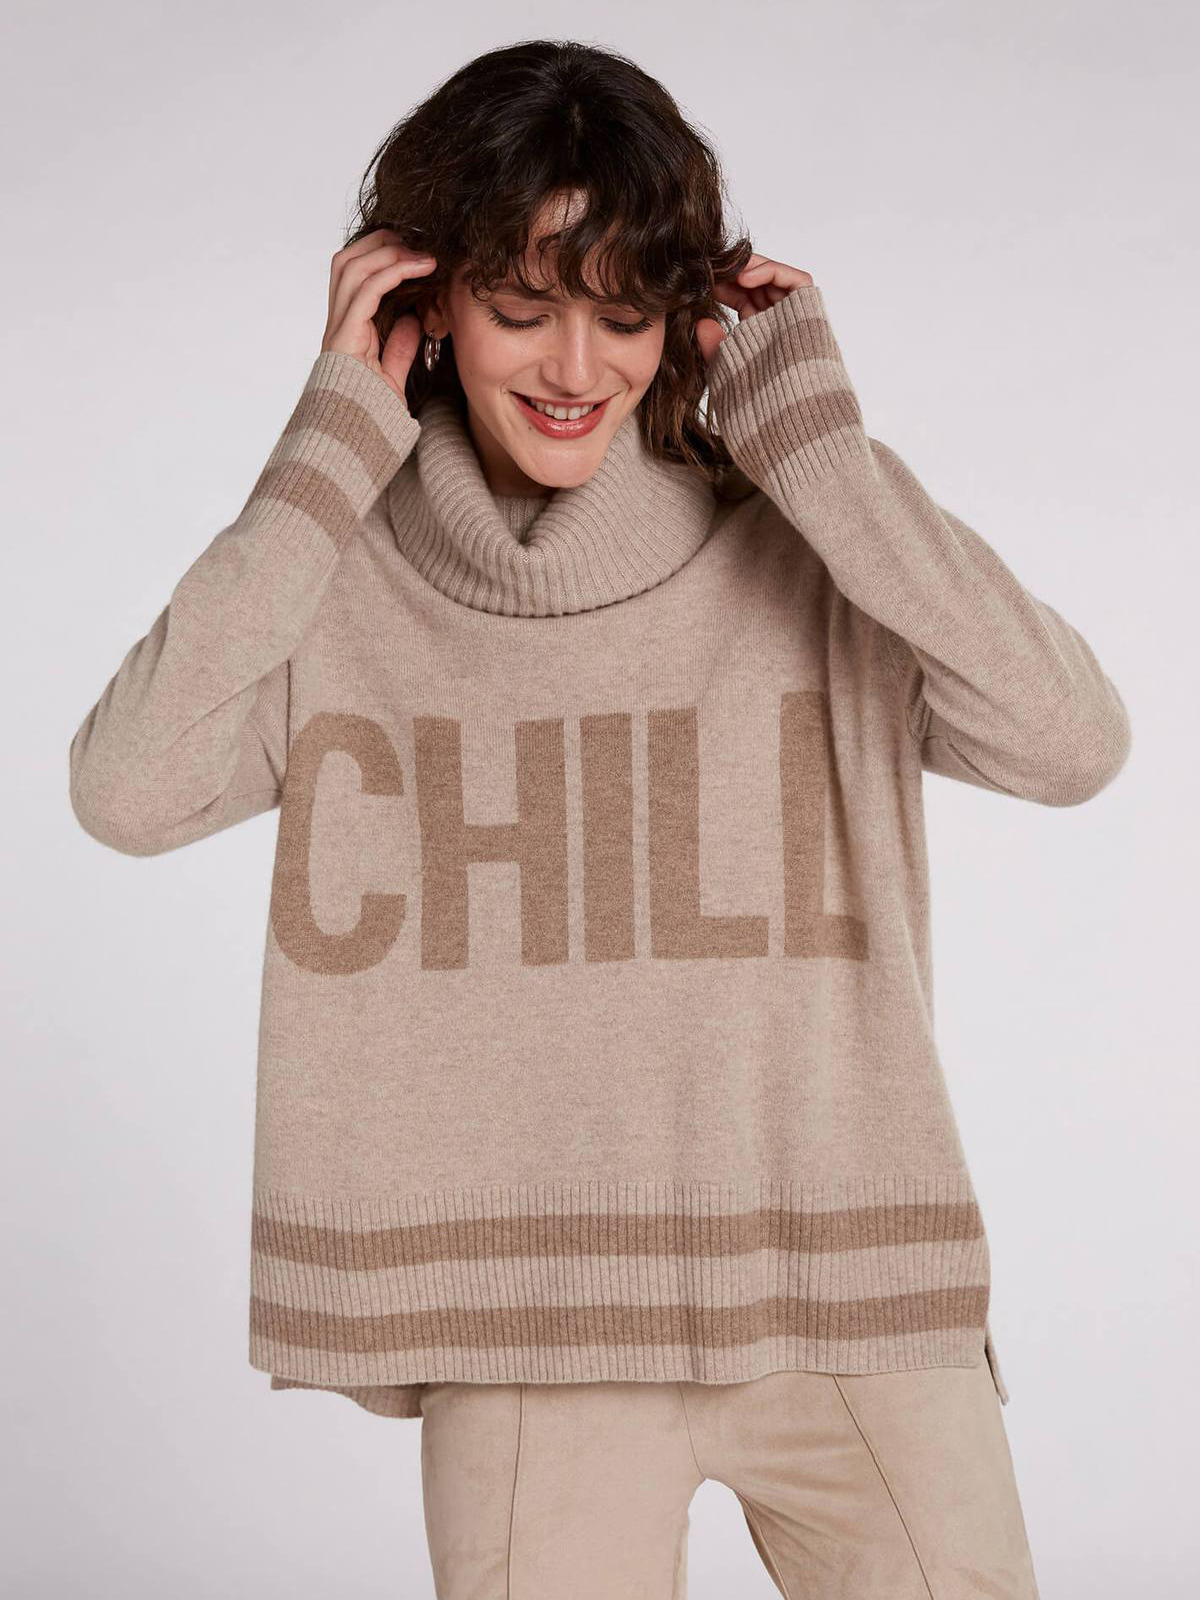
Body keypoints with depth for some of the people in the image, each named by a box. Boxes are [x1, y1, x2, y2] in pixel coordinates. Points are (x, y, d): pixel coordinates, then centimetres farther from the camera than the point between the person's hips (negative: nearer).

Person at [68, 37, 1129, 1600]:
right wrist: (330, 448, -9)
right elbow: (126, 792, -14)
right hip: (529, 1323, 0)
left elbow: (1075, 744, -13)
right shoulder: (344, 574, 1)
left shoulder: (802, 546, 0)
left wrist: (814, 435, -10)